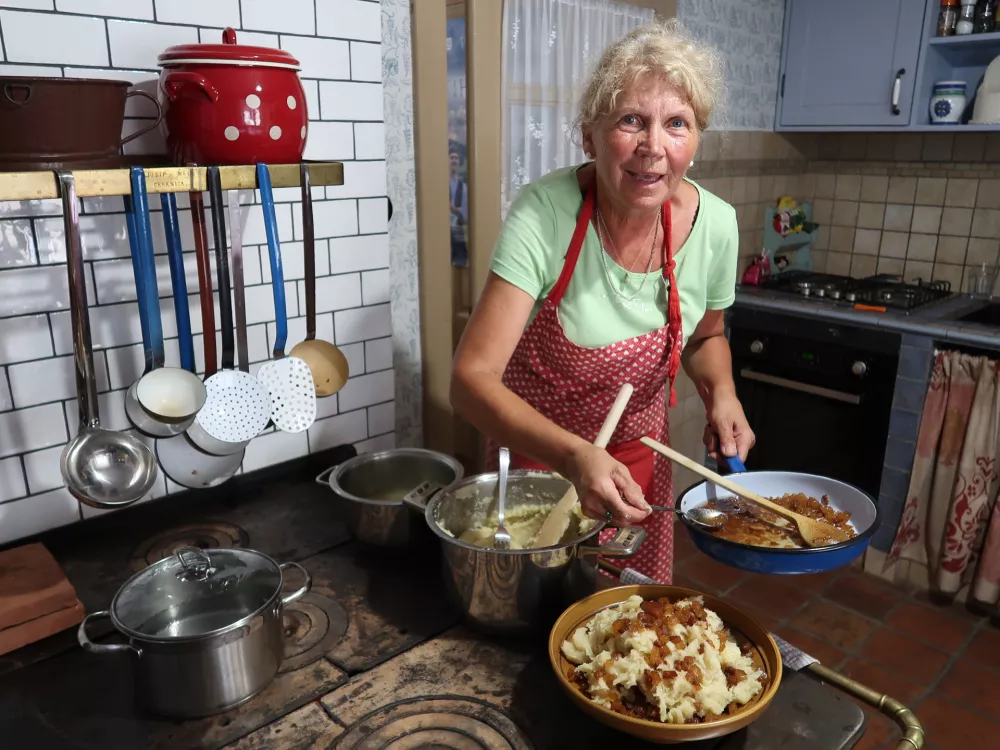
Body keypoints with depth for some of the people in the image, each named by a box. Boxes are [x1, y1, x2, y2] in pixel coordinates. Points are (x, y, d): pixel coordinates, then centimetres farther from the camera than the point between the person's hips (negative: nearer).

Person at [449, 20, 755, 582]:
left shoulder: (715, 224, -16)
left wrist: (721, 393, -15)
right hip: (536, 452, -2)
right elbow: (472, 377, -32)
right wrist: (575, 456, -44)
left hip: (640, 465, 3)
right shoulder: (544, 214, -28)